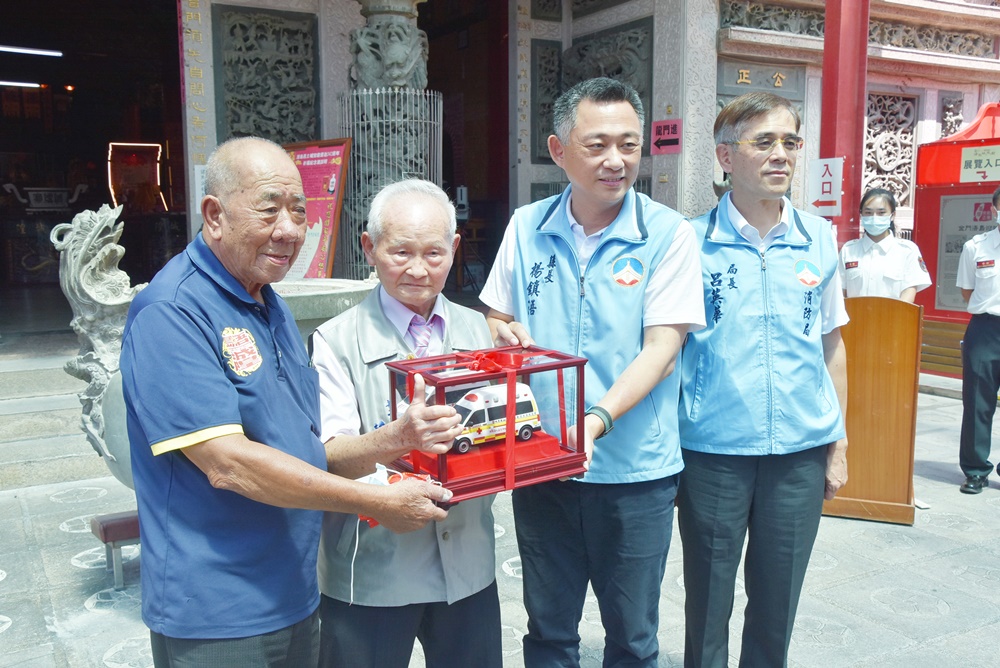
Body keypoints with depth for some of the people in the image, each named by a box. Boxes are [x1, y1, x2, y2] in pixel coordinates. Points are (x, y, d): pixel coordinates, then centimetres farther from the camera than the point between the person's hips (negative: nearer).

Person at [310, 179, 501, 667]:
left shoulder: (477, 329, 7)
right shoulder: (338, 342, -8)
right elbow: (328, 457, -17)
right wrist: (397, 438, -35)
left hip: (468, 567, 4)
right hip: (371, 575, -4)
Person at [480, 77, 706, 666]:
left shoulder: (668, 235, -8)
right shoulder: (527, 228, 2)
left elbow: (662, 348, -15)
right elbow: (497, 319, 13)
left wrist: (597, 418, -29)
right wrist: (504, 334, -11)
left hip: (635, 470, -2)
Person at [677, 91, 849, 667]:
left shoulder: (819, 239, 4)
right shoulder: (692, 242, -5)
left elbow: (831, 346, 11)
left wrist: (839, 443, 9)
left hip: (801, 452, 3)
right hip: (713, 451, -2)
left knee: (778, 600, 15)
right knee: (709, 600, 10)